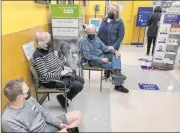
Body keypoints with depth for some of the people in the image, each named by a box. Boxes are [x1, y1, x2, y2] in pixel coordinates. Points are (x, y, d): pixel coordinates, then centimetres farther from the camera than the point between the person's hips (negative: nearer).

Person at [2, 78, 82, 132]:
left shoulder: (29, 99, -5)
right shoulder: (8, 121, -24)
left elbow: (44, 114, 5)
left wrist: (60, 124, -5)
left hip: (48, 124, 6)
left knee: (77, 115, 6)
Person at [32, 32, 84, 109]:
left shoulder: (49, 49, 3)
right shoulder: (38, 56, -23)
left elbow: (57, 61, 17)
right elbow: (45, 76, -28)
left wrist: (64, 67, -1)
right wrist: (61, 73, -26)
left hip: (60, 74, 9)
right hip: (51, 81, -9)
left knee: (81, 81, 9)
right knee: (79, 86, -15)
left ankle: (65, 97, 18)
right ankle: (63, 98, 9)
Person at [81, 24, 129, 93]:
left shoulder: (96, 38, 11)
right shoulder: (84, 41, -12)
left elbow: (104, 48, 11)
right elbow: (87, 56, -20)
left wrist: (114, 51, -8)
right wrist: (101, 59, -26)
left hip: (102, 56, 8)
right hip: (93, 60, -7)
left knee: (115, 55, -15)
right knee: (112, 65, -25)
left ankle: (117, 72, -37)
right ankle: (118, 85, -18)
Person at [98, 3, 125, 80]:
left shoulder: (119, 22, -12)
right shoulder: (104, 20, 4)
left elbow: (120, 37, -15)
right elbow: (99, 32, 11)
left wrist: (113, 47, -22)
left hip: (112, 46, -5)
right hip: (102, 45, 5)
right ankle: (106, 74, 39)